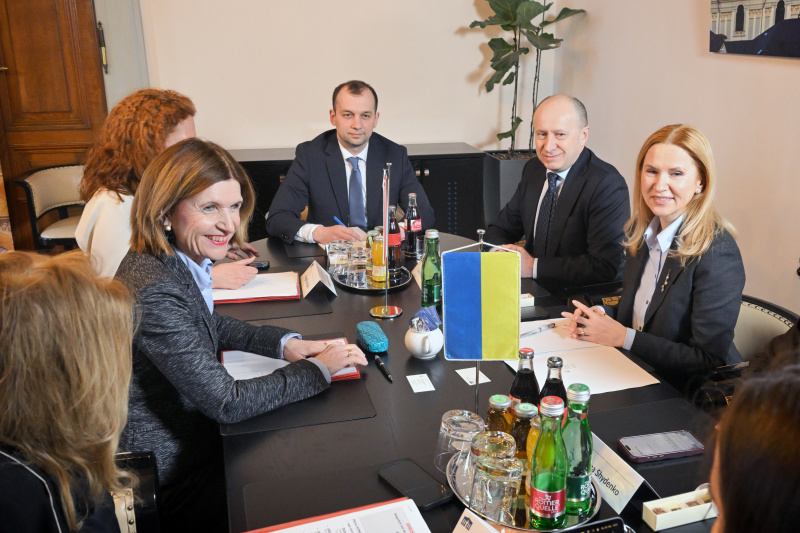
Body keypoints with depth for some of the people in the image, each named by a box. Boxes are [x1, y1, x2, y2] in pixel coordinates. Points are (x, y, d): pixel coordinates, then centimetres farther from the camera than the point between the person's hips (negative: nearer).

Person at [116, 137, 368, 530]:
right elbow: (226, 403, -27)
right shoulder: (155, 292, -32)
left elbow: (208, 325, 15)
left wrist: (283, 343, -1)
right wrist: (317, 369, -17)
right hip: (173, 479, -8)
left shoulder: (181, 261, -4)